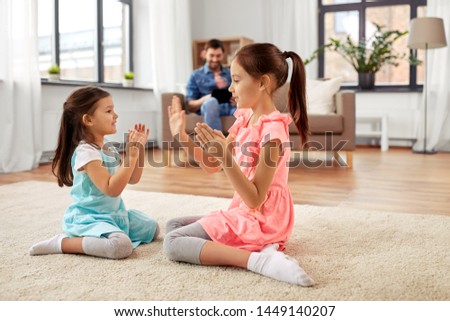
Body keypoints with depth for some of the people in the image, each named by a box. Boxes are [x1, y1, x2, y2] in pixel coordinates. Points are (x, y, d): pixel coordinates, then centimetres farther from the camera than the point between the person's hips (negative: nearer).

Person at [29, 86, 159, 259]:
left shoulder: (109, 148, 5)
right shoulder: (85, 152, -22)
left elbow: (132, 179, 11)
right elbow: (111, 189, -29)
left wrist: (139, 149, -1)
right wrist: (131, 154, -29)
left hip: (114, 214, 9)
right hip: (89, 218, -9)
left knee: (152, 228, 16)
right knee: (121, 245, -34)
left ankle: (92, 237, 16)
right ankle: (61, 243, -14)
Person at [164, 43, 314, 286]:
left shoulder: (272, 129, -22)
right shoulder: (244, 119, 6)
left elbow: (255, 198, -24)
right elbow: (212, 166, 9)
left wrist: (226, 156, -33)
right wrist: (182, 136, -1)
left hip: (260, 220, -10)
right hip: (244, 214, 10)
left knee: (172, 243, -14)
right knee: (173, 225, 18)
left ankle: (258, 259, -21)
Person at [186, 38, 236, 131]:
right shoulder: (196, 75, 16)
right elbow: (190, 106, 7)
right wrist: (205, 99, -13)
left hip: (231, 107, 2)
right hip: (208, 107, -1)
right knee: (211, 101, -39)